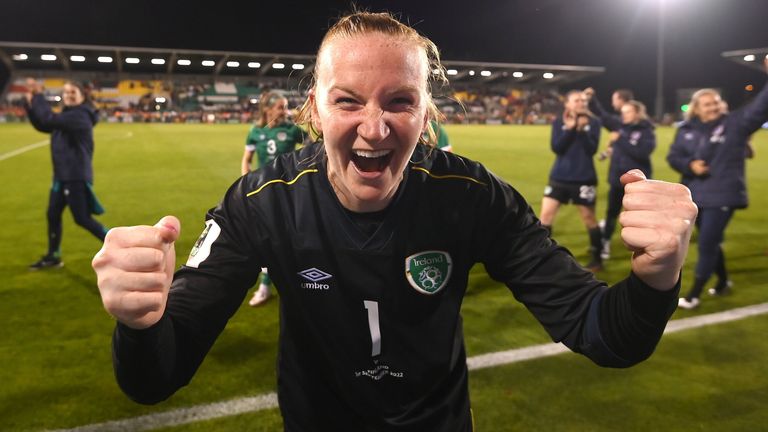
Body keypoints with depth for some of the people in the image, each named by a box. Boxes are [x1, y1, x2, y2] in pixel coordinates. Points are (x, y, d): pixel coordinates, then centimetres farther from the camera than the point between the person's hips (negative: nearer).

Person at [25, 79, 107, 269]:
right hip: (61, 175, 10)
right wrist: (31, 102, 5)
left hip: (77, 177, -10)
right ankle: (53, 256, 28)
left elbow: (50, 120, -26)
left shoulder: (80, 116, -15)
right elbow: (42, 125, 17)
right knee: (53, 214, 15)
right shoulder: (67, 115, 14)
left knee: (82, 219, -7)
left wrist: (39, 96, -16)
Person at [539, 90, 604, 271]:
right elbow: (556, 147, -11)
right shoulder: (559, 122, 1)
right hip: (559, 177, 2)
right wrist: (570, 129, -21)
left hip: (584, 179, -2)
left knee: (589, 217, 9)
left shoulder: (593, 122, -3)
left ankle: (597, 259, 24)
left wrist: (582, 130, -22)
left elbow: (592, 149, -12)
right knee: (546, 214, -3)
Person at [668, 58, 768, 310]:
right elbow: (673, 156, 7)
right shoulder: (686, 130, 4)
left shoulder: (735, 123, -5)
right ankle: (723, 281, 41)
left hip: (722, 196, -5)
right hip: (696, 195, 5)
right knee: (711, 243, 18)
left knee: (707, 245, -7)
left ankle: (694, 295, 4)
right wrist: (690, 165, -13)